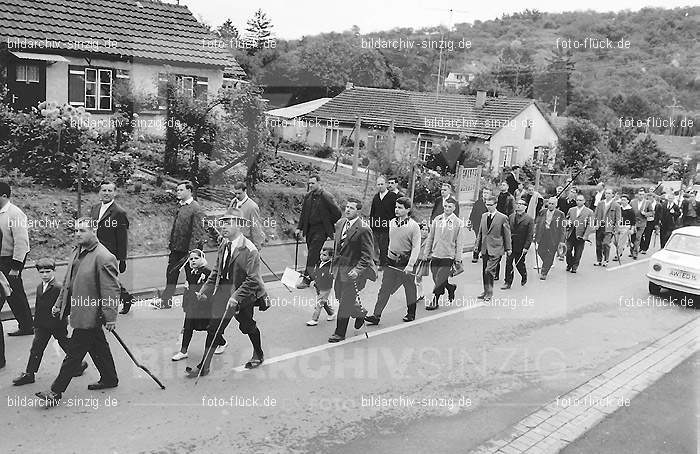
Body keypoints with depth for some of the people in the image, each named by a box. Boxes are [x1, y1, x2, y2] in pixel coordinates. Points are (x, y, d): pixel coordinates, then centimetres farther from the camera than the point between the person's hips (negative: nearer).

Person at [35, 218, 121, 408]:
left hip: (88, 315, -9)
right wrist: (59, 304, 18)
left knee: (74, 353, -1)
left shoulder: (104, 258, -20)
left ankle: (56, 392, 7)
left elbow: (111, 290, -19)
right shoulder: (77, 252, 9)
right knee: (98, 348, 19)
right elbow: (67, 282, 19)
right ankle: (109, 379, 33)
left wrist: (110, 317, -18)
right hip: (77, 308, 9)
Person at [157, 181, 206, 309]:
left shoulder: (196, 209, -14)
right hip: (176, 248, 7)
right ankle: (166, 301, 11)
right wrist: (171, 243, 14)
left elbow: (197, 232, -18)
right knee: (171, 274, 6)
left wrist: (192, 250, -21)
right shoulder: (180, 206, 11)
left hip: (188, 249, -7)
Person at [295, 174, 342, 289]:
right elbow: (303, 213, 15)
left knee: (312, 255, -9)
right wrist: (299, 228, 10)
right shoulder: (308, 196, 7)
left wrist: (329, 224, -1)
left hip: (321, 229, -6)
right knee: (313, 254, 12)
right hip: (309, 228, 6)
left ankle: (306, 279, -3)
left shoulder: (326, 197, -12)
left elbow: (337, 213, -9)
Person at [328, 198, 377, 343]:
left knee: (345, 302, -1)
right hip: (339, 268, 7)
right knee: (341, 297, 18)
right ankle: (360, 312, 44)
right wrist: (334, 263, 17)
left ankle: (340, 333, 19)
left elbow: (368, 255, -16)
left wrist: (357, 270, -24)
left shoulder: (363, 229, -16)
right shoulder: (340, 223, 6)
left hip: (352, 270, -7)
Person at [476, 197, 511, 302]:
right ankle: (486, 291, 23)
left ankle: (489, 293, -1)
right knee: (484, 271, 10)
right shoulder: (484, 216, 10)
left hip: (495, 249, -6)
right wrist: (478, 245, 14)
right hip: (485, 248, 6)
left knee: (489, 270, -13)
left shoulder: (503, 218, -6)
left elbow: (507, 234, -1)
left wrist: (508, 248, 1)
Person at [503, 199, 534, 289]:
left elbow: (530, 235, -8)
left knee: (519, 264, 7)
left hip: (521, 246, -3)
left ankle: (524, 277, 36)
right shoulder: (511, 217, 8)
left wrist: (526, 247, -13)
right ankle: (508, 282, 6)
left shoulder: (529, 219, -5)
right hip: (510, 245, 3)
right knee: (508, 263, -2)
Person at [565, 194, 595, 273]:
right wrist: (567, 223, -3)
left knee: (578, 252, 2)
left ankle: (575, 267, 17)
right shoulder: (571, 210, 13)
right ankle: (569, 264, 21)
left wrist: (585, 236, -14)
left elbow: (590, 225, -4)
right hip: (570, 234, 3)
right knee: (568, 250, -1)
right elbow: (566, 219, 23)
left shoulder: (589, 212, 1)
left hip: (580, 236, -3)